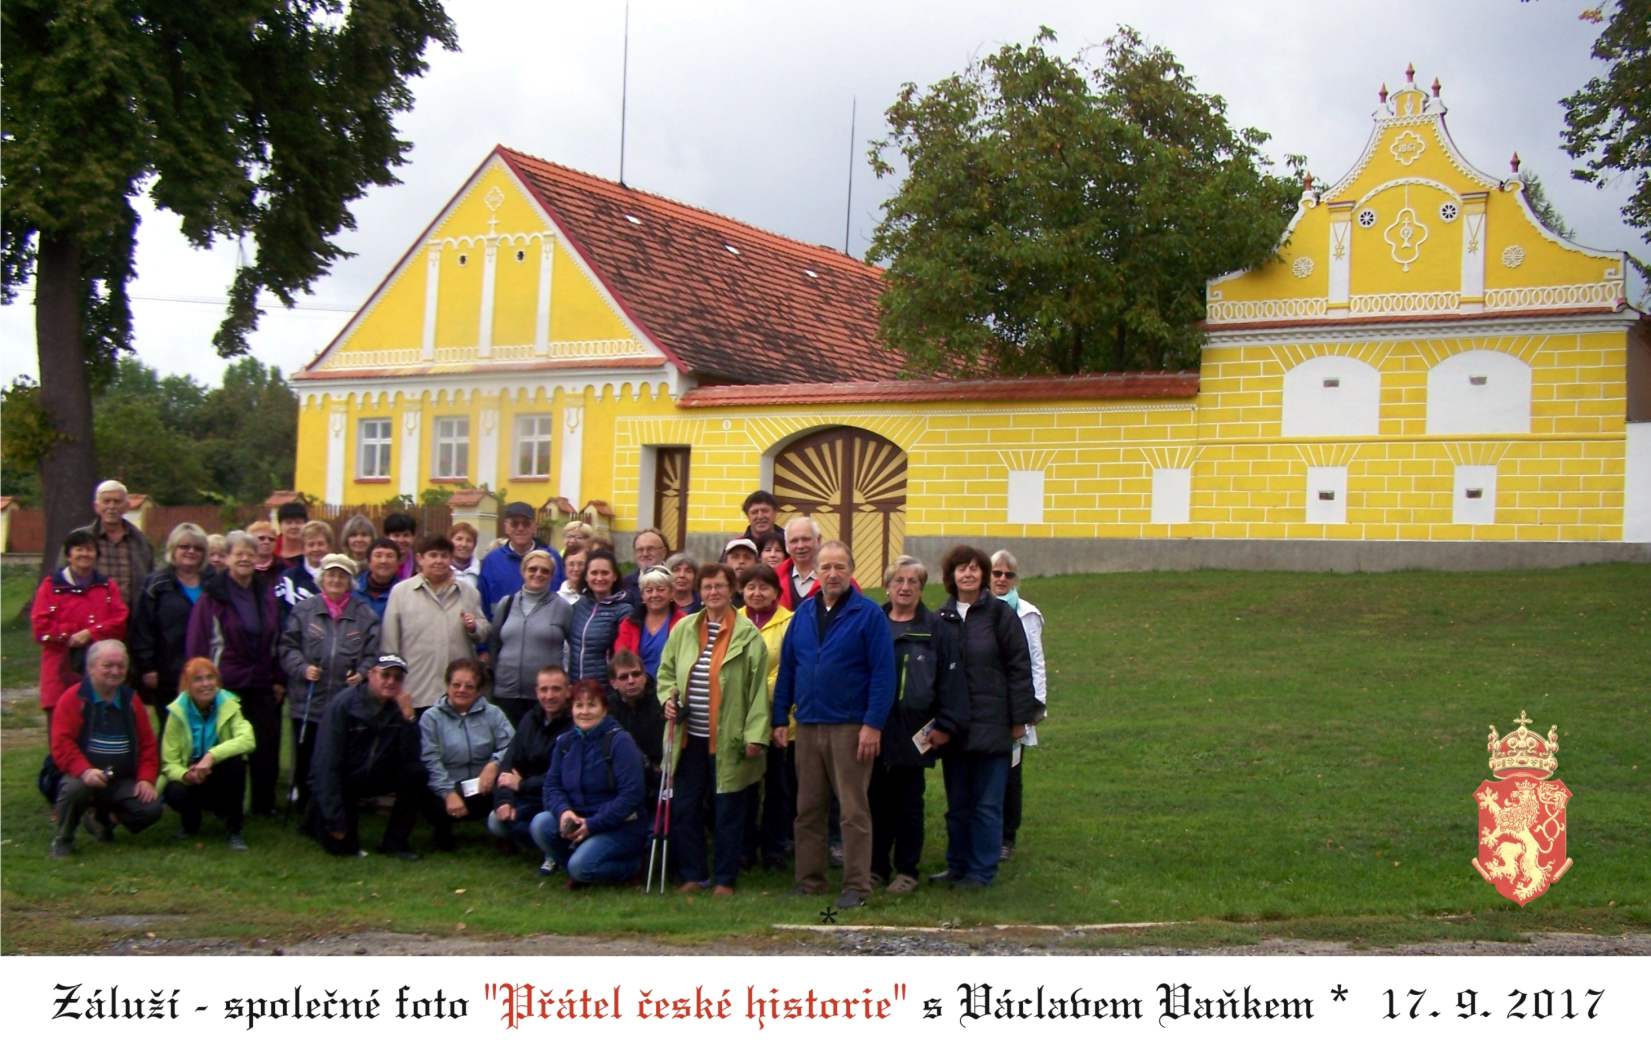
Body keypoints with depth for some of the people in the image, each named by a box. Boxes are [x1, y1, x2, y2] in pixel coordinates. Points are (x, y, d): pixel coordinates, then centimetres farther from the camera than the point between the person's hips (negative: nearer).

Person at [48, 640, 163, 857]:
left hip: (123, 782, 4)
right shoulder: (73, 698, -5)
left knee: (152, 808, -19)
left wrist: (147, 779, -5)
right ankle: (62, 839, -6)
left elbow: (147, 744, 10)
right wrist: (85, 770, -30)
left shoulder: (131, 700, 10)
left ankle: (101, 817, 14)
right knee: (74, 788, -38)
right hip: (85, 777, -4)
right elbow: (62, 743, -14)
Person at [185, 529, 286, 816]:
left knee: (266, 748, 7)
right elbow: (197, 642, -5)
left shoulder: (267, 593, 9)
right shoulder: (212, 595, -4)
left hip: (262, 685, 4)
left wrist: (279, 679, 8)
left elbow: (278, 639, 12)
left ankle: (264, 804, 19)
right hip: (226, 684, -4)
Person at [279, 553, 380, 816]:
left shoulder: (365, 614, 7)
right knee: (306, 760, 5)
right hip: (308, 702, 0)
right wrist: (302, 668, -10)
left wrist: (362, 673, -11)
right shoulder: (304, 610, 6)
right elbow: (288, 646, 6)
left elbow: (373, 653, 6)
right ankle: (305, 813, 18)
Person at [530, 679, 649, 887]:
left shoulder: (620, 741, -12)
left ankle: (631, 865, 3)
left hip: (620, 825, -6)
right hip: (578, 820, 6)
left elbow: (631, 795, -18)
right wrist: (563, 811, -18)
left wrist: (592, 824, -21)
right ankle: (578, 871, 2)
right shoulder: (565, 742, 6)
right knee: (540, 824, -21)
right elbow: (552, 785, 5)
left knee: (580, 865, -27)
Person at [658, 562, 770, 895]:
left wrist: (755, 734, -11)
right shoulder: (684, 628, 8)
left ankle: (725, 879, 14)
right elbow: (666, 671, 18)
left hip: (728, 739, -4)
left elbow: (758, 687, -6)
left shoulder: (748, 635, -4)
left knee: (728, 811, 3)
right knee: (685, 808, 7)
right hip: (690, 737, 4)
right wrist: (668, 697, -3)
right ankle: (692, 875, 20)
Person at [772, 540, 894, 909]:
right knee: (808, 810, 10)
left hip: (850, 727, -5)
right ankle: (810, 880, 18)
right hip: (808, 726, 5)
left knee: (854, 812, -2)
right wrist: (780, 718, 8)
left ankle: (856, 887, 3)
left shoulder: (869, 614, -5)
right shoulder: (803, 614, 11)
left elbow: (883, 672, -9)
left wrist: (873, 725, -15)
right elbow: (786, 668, 14)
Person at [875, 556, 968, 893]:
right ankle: (876, 865, 19)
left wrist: (946, 725, -8)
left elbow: (951, 678, -2)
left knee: (909, 804, 6)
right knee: (876, 801, 8)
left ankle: (907, 870, 14)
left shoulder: (936, 629, -1)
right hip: (874, 729, 3)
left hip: (913, 734, -3)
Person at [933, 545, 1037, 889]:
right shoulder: (942, 617, 7)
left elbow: (1019, 667, -5)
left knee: (987, 804, 2)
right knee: (957, 803, 12)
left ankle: (981, 871, 9)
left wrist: (1020, 718, -7)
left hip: (990, 725, -4)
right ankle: (957, 865, 22)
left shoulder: (999, 613, -5)